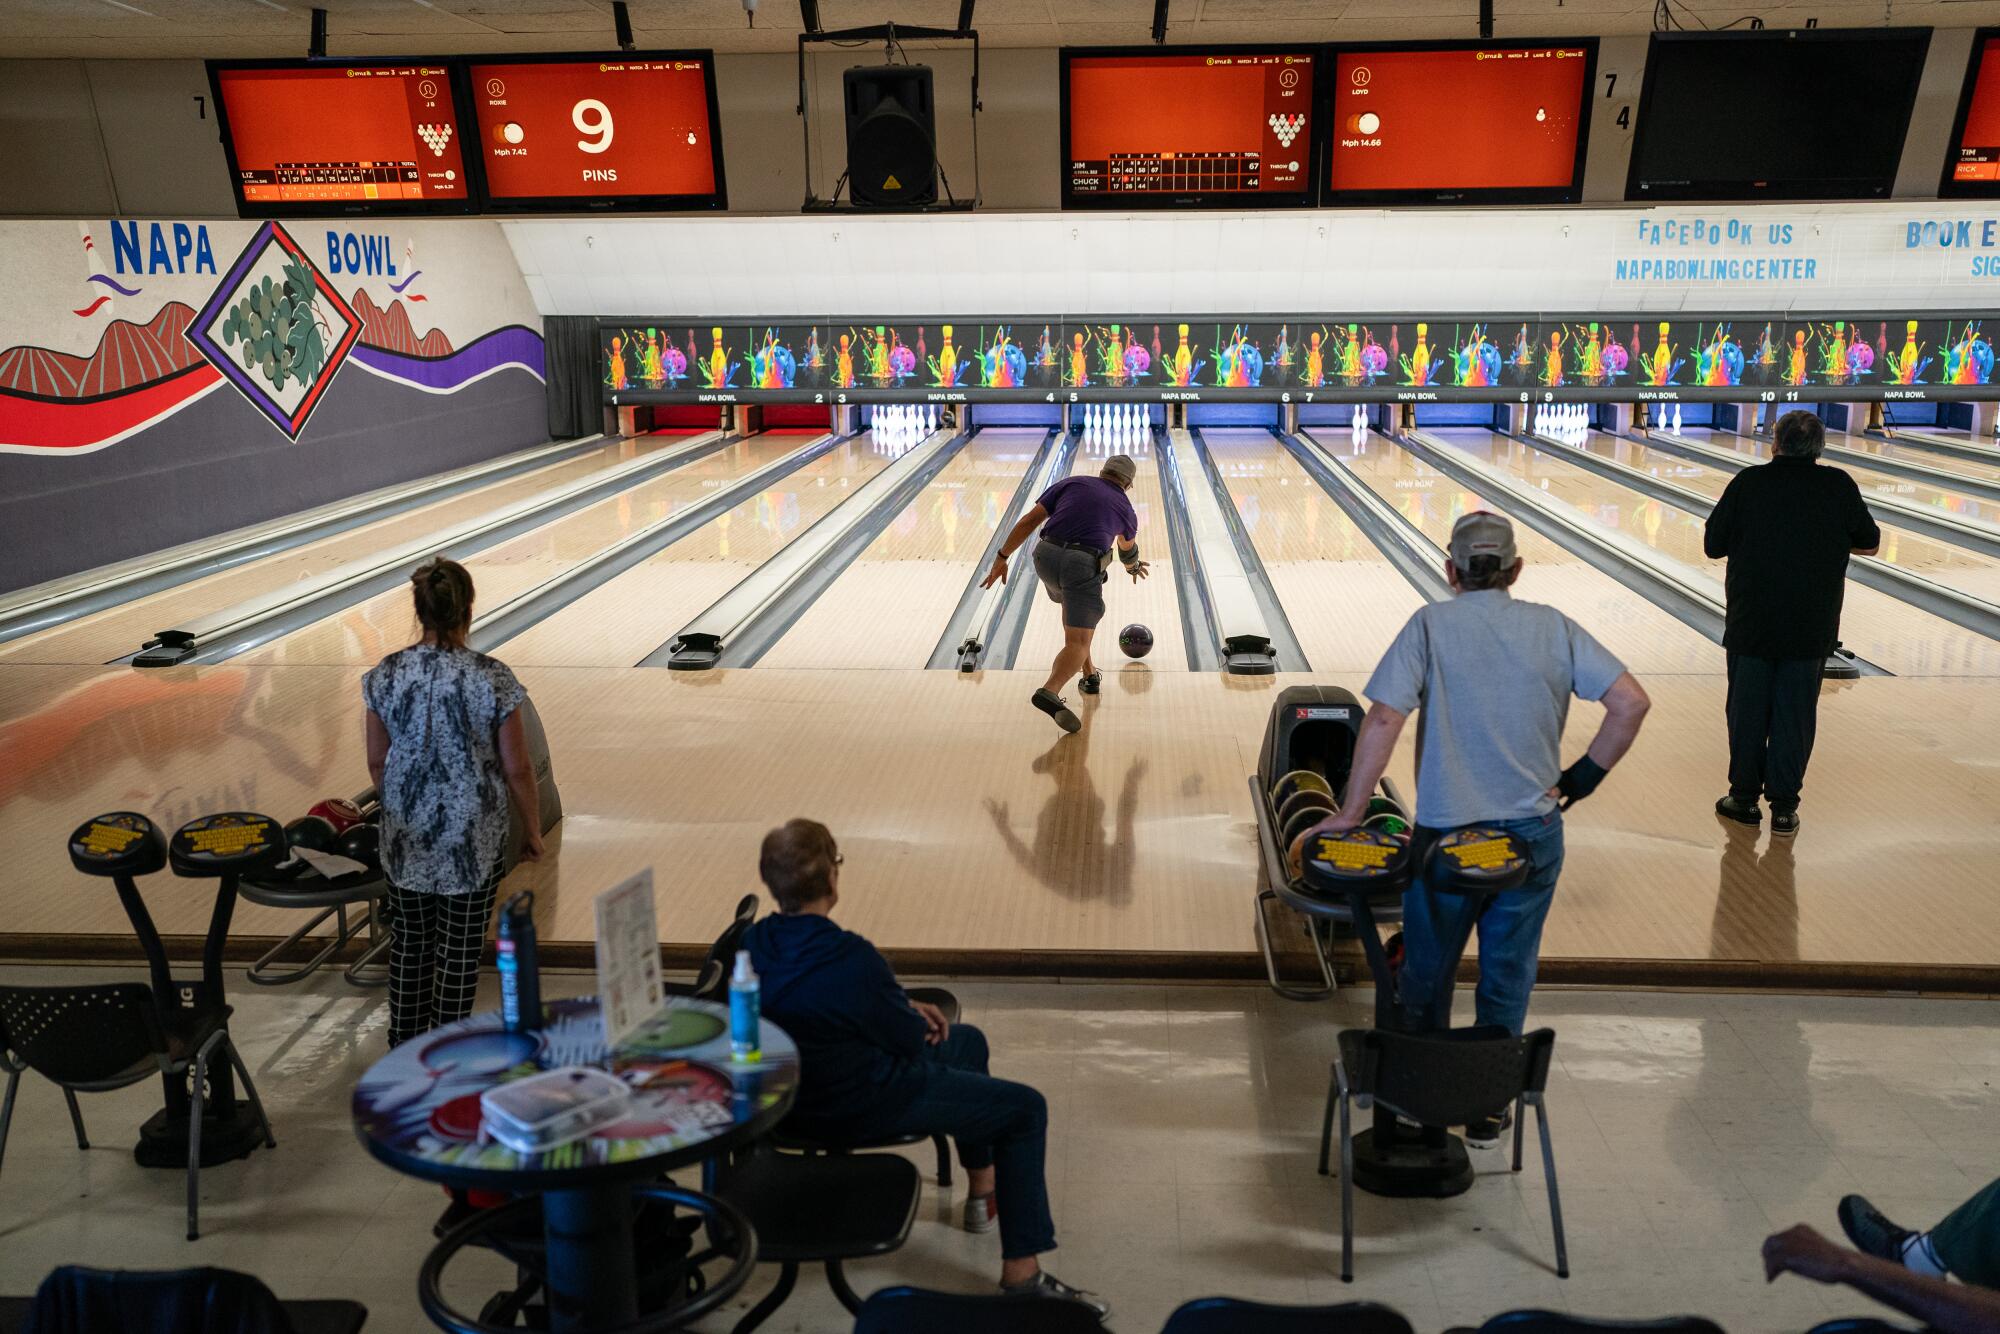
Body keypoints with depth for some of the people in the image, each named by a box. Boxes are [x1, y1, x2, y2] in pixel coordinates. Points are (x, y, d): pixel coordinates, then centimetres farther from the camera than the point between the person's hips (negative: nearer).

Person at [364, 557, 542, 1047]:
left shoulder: (383, 677, -9)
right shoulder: (493, 680, -18)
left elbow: (377, 763, 1)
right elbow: (517, 772, -12)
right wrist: (534, 832, 2)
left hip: (405, 837, 3)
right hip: (473, 839, -3)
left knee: (410, 938, 21)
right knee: (460, 950, 11)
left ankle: (405, 1044, 35)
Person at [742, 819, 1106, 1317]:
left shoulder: (754, 944, -7)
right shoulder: (851, 959, -32)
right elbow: (913, 1041, -18)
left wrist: (902, 1007, 4)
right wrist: (912, 1016, 5)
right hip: (861, 1110, -9)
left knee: (968, 1040, 27)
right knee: (1025, 1109, 3)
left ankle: (983, 1191, 44)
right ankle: (1021, 1276, 6)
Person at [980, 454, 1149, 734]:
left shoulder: (1072, 483, 17)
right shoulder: (1126, 510, 20)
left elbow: (1029, 521, 7)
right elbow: (1128, 549, 43)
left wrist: (1002, 557, 11)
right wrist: (1133, 567, 66)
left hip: (1046, 556, 3)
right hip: (1084, 566, -3)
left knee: (1072, 606, 32)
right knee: (1077, 642, -7)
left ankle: (1089, 674, 38)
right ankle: (1050, 692, -35)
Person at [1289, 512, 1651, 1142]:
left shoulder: (1431, 625, -8)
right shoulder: (1554, 628, 0)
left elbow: (1384, 719, -17)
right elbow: (1631, 702, -6)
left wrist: (1349, 813, -13)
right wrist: (1581, 778, 2)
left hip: (1445, 834, -2)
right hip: (1532, 834, 2)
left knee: (1426, 970, 18)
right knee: (1507, 976, 16)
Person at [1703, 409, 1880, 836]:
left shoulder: (1748, 483, -7)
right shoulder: (1839, 487, -3)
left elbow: (1713, 546, -3)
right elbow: (1870, 544, 8)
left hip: (1751, 622, -1)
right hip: (1811, 626, 1)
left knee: (1748, 709, 10)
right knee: (1794, 714, 8)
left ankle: (1745, 797, 18)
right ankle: (1783, 807, 12)